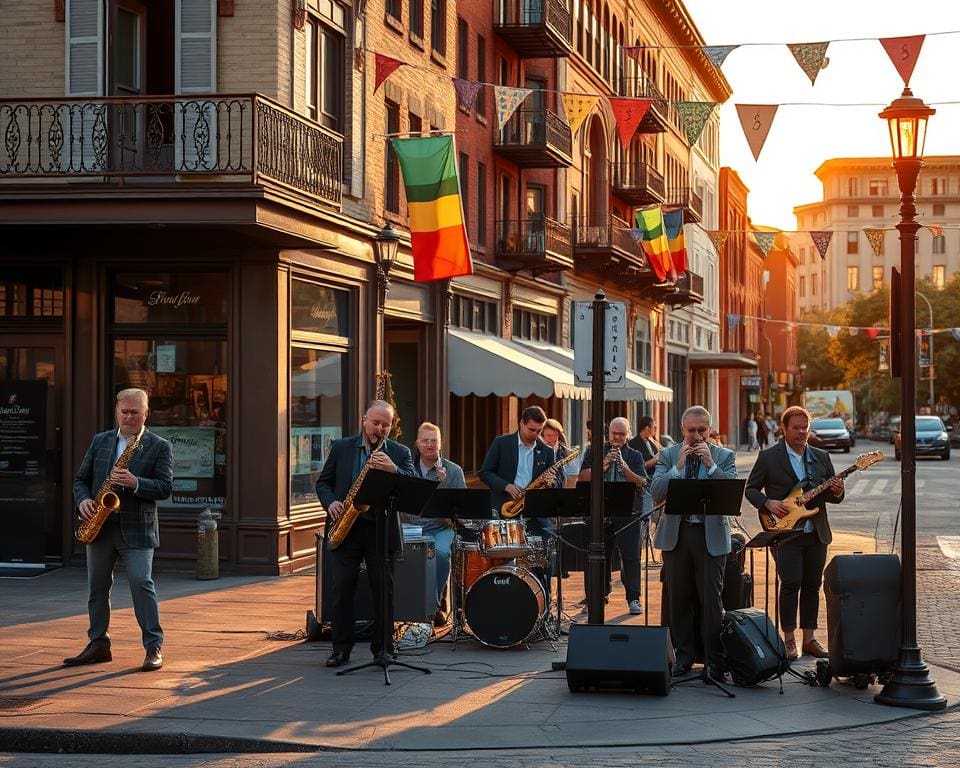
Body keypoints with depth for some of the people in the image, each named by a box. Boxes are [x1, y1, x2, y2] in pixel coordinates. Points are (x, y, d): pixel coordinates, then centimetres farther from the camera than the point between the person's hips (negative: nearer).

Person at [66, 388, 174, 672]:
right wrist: (83, 500, -7)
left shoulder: (160, 447, -1)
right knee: (97, 586, 9)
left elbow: (165, 487, -8)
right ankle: (98, 645, 20)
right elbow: (81, 478, 13)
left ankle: (154, 647, -6)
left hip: (137, 529, -4)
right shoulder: (100, 441, 11)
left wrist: (135, 483, -23)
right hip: (100, 526, 5)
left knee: (141, 583, -11)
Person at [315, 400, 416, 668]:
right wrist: (330, 502, -8)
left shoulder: (400, 453, 6)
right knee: (343, 587, -2)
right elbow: (323, 482, 12)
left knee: (384, 590, 3)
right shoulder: (341, 448, 9)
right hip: (346, 528, 0)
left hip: (382, 530, 0)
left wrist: (393, 470, -24)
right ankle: (341, 649, 4)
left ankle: (382, 648, 12)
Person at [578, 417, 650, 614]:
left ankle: (634, 599, -1)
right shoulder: (594, 452, 11)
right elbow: (583, 477, 0)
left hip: (628, 513, -1)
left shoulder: (635, 456, 9)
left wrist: (624, 467, -17)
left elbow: (642, 483, -3)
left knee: (631, 557, -4)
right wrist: (603, 465, -12)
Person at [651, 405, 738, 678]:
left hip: (711, 535, -2)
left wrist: (711, 464, -15)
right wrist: (679, 466, -13)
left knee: (711, 599, -4)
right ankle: (684, 657, 18)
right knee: (679, 599, 7)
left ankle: (715, 660, 2)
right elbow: (655, 492, -4)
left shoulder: (724, 456, 5)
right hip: (675, 534, 2)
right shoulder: (668, 455, 8)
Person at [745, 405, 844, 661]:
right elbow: (751, 489, 4)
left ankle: (809, 639, 15)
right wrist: (768, 503, -14)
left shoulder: (821, 457, 11)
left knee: (812, 585, 7)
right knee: (791, 583, -11)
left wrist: (836, 492, -9)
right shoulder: (768, 457, 0)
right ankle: (789, 640, -3)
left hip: (816, 533, 4)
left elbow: (833, 496, 14)